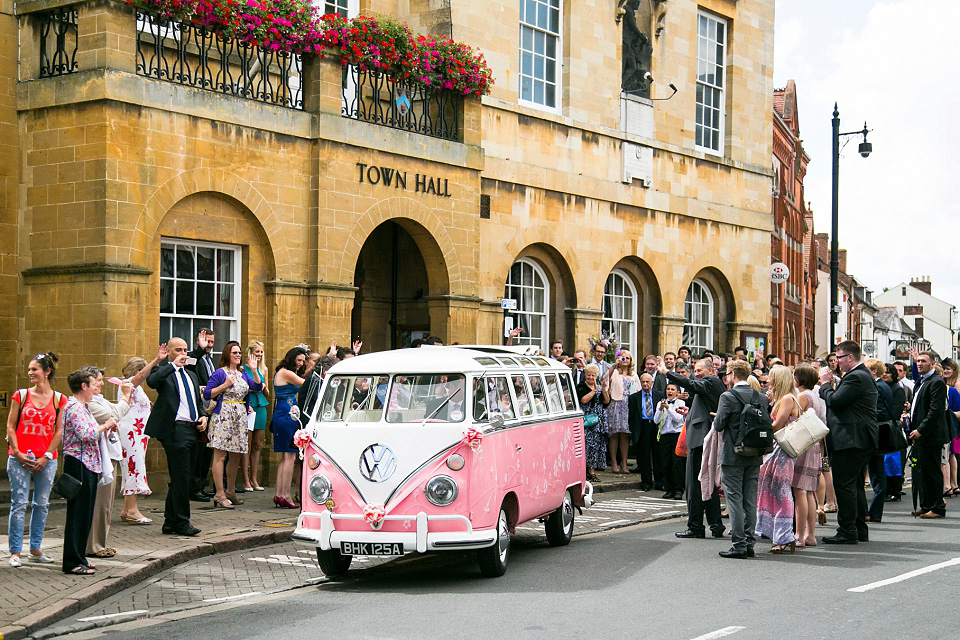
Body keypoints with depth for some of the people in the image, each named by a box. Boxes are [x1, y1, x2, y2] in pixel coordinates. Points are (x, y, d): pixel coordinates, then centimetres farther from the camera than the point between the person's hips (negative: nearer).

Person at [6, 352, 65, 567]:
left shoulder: (59, 399, 3)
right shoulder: (21, 395, 3)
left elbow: (59, 431, 2)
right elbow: (10, 426, 3)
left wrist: (46, 456, -5)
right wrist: (17, 453, -7)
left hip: (46, 460, 1)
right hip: (20, 458, -1)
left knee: (42, 504, 7)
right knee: (19, 503, -3)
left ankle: (35, 549, 18)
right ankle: (15, 551, 2)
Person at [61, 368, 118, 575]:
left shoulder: (81, 407, 17)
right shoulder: (74, 407, -14)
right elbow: (85, 434, -24)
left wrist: (106, 428, 9)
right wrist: (105, 426, -12)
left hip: (88, 464, 10)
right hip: (79, 464, -10)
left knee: (84, 513, 13)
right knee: (77, 513, -6)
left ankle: (78, 557, 19)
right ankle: (72, 562, -2)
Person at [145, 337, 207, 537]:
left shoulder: (191, 375, 23)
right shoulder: (162, 371, -1)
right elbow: (151, 381, -24)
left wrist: (203, 416, 10)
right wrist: (173, 365, -21)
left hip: (190, 429, 8)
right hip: (175, 429, -8)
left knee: (178, 479, 12)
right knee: (181, 477, -7)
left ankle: (170, 523, 19)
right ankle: (182, 522, 1)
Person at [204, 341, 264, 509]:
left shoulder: (242, 374, 17)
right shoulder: (220, 373, -3)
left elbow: (257, 387, 4)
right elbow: (207, 394, -7)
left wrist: (254, 370, -5)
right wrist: (225, 385, -14)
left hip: (240, 417, 7)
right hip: (223, 416, -7)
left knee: (236, 456, 11)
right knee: (220, 456, -8)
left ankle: (230, 491, 23)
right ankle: (220, 494, -9)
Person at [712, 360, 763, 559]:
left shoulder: (727, 397, -13)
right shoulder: (760, 397, 4)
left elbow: (718, 425, -12)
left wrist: (717, 420, 9)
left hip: (733, 456, -5)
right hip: (754, 456, 6)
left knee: (735, 500, -2)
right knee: (750, 501, 10)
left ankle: (739, 545, -3)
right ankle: (749, 543, 13)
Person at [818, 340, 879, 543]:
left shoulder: (855, 377, -16)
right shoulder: (863, 375, 18)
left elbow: (834, 401, -20)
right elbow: (839, 400, 18)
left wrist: (825, 383, -5)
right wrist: (829, 385, 7)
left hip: (850, 441, -11)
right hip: (861, 440, 11)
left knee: (844, 485, -7)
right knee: (855, 486, 15)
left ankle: (847, 532, -6)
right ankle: (860, 530, 21)